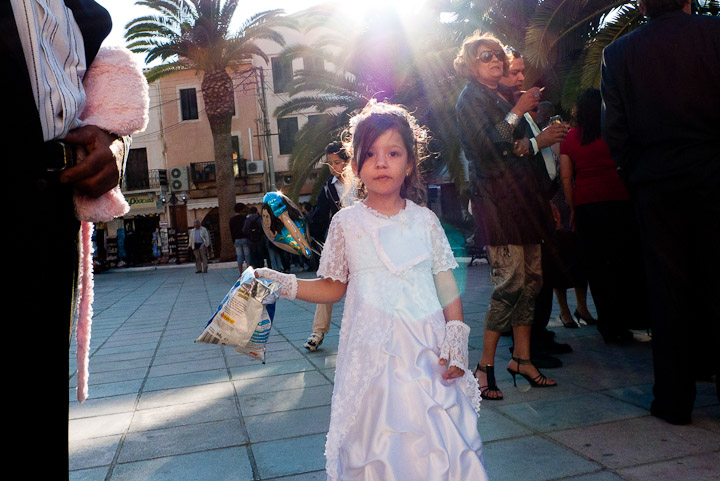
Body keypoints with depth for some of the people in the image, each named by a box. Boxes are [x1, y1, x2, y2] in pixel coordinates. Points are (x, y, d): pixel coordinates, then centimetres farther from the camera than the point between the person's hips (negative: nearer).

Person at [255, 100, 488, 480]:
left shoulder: (425, 220, 6)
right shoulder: (346, 223, 4)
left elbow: (447, 286, 6)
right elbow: (333, 288, 11)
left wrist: (457, 338, -4)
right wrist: (283, 285, 0)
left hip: (428, 351, 1)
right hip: (373, 354, -1)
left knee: (439, 446, 3)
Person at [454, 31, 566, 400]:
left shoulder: (500, 99, 23)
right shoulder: (471, 98, -2)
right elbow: (489, 145, -15)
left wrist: (538, 141, 5)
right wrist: (518, 112, -7)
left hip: (520, 197, 8)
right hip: (495, 200, -8)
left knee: (532, 278, 5)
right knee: (511, 282, -13)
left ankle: (521, 358, 15)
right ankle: (485, 366, -4)